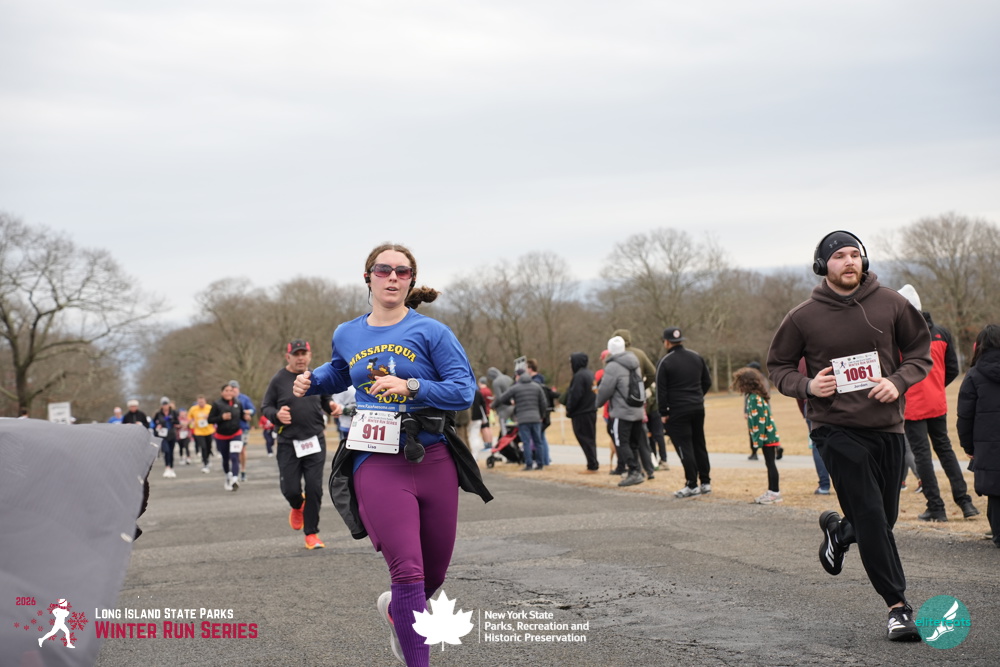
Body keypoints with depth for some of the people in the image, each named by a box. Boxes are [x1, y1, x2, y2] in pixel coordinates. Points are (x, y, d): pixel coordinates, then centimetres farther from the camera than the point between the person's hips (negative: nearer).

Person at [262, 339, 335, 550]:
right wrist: (276, 414, -19)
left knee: (314, 488, -3)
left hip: (315, 441, 2)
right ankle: (297, 507, 36)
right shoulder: (279, 380, -1)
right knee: (290, 489, -1)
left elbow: (326, 400, 17)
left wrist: (332, 406, -6)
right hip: (288, 444, -2)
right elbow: (265, 407, 2)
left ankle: (311, 533, 10)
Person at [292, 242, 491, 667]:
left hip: (433, 461, 0)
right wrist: (310, 382, 12)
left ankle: (395, 610, 47)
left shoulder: (431, 332, -2)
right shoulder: (347, 335, 10)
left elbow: (463, 390, -9)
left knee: (434, 573, 14)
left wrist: (410, 387, -21)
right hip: (377, 464, 0)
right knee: (407, 571, -14)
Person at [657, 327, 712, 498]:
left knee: (684, 447, -2)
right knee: (699, 445, 13)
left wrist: (663, 413, -4)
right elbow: (707, 382, 14)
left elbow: (661, 390, -9)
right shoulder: (697, 357, 9)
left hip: (678, 411, -6)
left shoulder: (665, 362, -9)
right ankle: (705, 482, 15)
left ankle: (692, 485, -3)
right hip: (698, 408, 6)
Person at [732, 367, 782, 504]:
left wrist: (757, 441, -20)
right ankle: (772, 491, 21)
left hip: (766, 436, -10)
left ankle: (775, 492, 3)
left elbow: (760, 421, -22)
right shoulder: (752, 396, 10)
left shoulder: (755, 398, -19)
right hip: (768, 436, 10)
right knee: (770, 463, 14)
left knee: (770, 463, -3)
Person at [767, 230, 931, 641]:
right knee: (871, 516, -11)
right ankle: (897, 606, -2)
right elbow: (778, 366, 8)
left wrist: (898, 380, -9)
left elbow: (920, 351, 10)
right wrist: (807, 385, -12)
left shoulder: (891, 304, 1)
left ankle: (839, 531, 45)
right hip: (836, 428, -3)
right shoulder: (803, 317, -3)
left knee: (885, 518, 11)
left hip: (886, 426, 3)